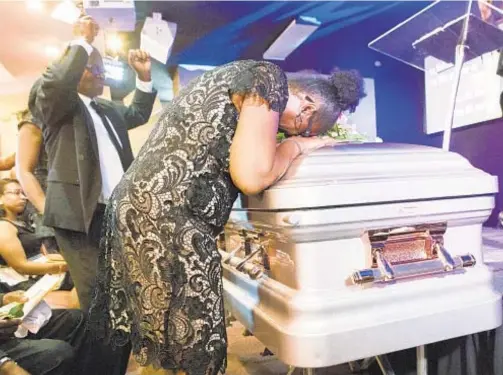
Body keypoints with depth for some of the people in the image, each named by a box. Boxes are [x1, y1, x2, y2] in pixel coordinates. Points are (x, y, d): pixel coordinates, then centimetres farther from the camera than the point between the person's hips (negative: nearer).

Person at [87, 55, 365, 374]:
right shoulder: (268, 77, -7)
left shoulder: (242, 78, 21)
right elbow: (252, 176, -19)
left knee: (154, 330, 23)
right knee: (194, 341, 7)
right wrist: (297, 145, 1)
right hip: (165, 217, -10)